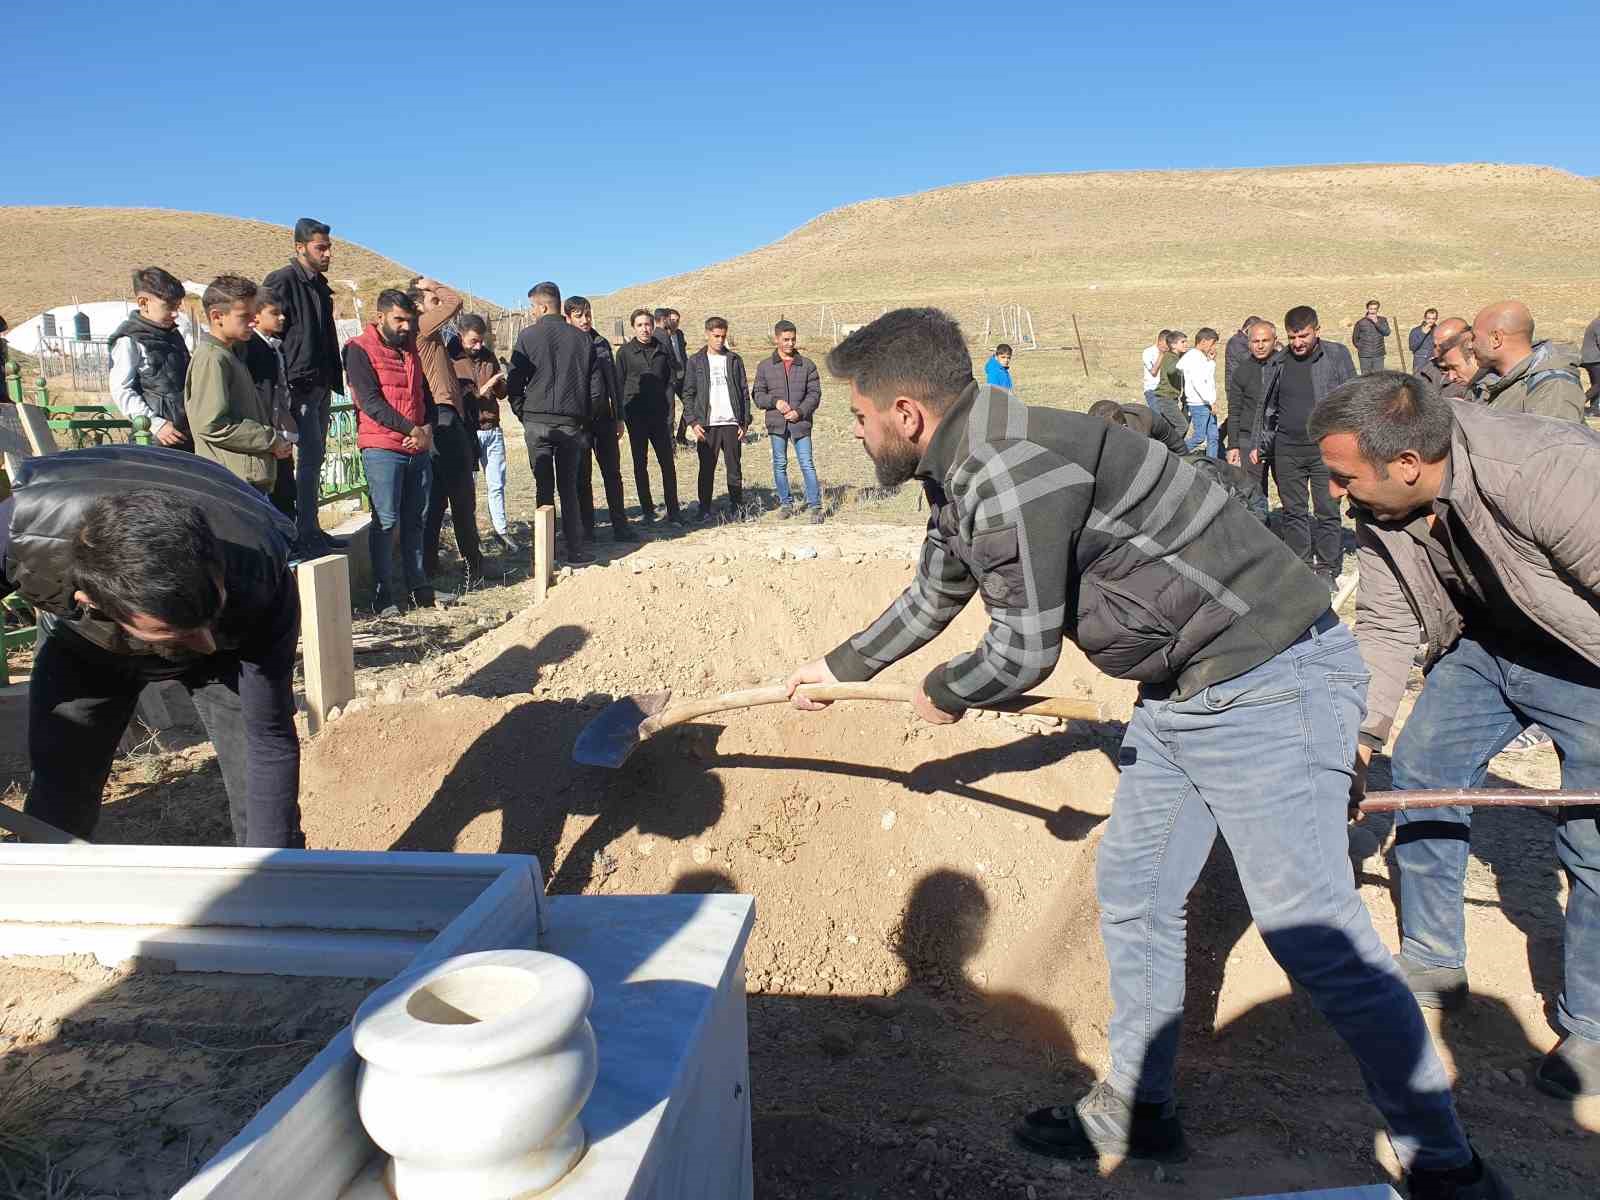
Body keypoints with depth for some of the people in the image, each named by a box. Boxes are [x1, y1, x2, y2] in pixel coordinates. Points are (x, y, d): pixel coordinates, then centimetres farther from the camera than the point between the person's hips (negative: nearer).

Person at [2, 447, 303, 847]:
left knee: (266, 800, -11)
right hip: (79, 642, 1)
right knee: (56, 806, 0)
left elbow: (271, 740, -32)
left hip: (235, 645, -1)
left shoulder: (258, 575, -42)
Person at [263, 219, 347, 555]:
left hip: (320, 385, 9)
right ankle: (307, 534, -7)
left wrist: (334, 380, 20)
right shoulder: (282, 282, -9)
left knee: (314, 458, 10)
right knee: (310, 457, -10)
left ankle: (311, 529, 17)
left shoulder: (319, 285, 17)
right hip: (298, 385, -9)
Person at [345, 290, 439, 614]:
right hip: (382, 449, -6)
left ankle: (418, 586, 17)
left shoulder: (410, 349, 18)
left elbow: (425, 393, 18)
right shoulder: (360, 349, -5)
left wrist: (428, 428, -2)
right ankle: (384, 594, -2)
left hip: (418, 449, 7)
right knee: (386, 520, -6)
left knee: (415, 519, 10)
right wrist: (411, 430, -16)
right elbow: (370, 401, -14)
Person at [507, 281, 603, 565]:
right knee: (569, 487, 9)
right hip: (571, 422, 2)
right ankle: (577, 551, 7)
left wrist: (523, 414, 10)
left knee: (543, 486, 5)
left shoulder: (528, 336, -2)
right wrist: (585, 419, 16)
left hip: (537, 421, -2)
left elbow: (514, 382, -2)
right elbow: (595, 386, 6)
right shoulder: (582, 339, 6)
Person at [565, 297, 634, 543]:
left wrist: (619, 417, 11)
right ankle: (588, 529, 12)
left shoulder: (601, 343, 9)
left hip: (604, 418, 4)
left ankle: (620, 527, 9)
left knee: (613, 474, 5)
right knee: (582, 477, 4)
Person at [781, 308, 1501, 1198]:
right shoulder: (959, 472, 8)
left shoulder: (1010, 466, -25)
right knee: (1135, 893, 16)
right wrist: (840, 668, 37)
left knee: (1315, 932, -4)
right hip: (1184, 691, 10)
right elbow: (934, 596, 25)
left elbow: (1024, 650, -21)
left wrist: (944, 694, 1)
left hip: (1268, 683, -10)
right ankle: (1139, 1108, 33)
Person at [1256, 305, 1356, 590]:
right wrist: (1260, 446, 14)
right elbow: (1267, 408, 18)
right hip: (1287, 449, 3)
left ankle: (1327, 570, 9)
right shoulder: (1276, 365, 10)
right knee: (1293, 512, 8)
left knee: (1327, 511, -1)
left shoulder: (1337, 356, 1)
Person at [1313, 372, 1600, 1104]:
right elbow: (1386, 626, -7)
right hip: (1488, 643, 7)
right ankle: (1433, 963, 25)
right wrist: (1359, 735, -13)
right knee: (1419, 770, 8)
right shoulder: (1380, 510, -15)